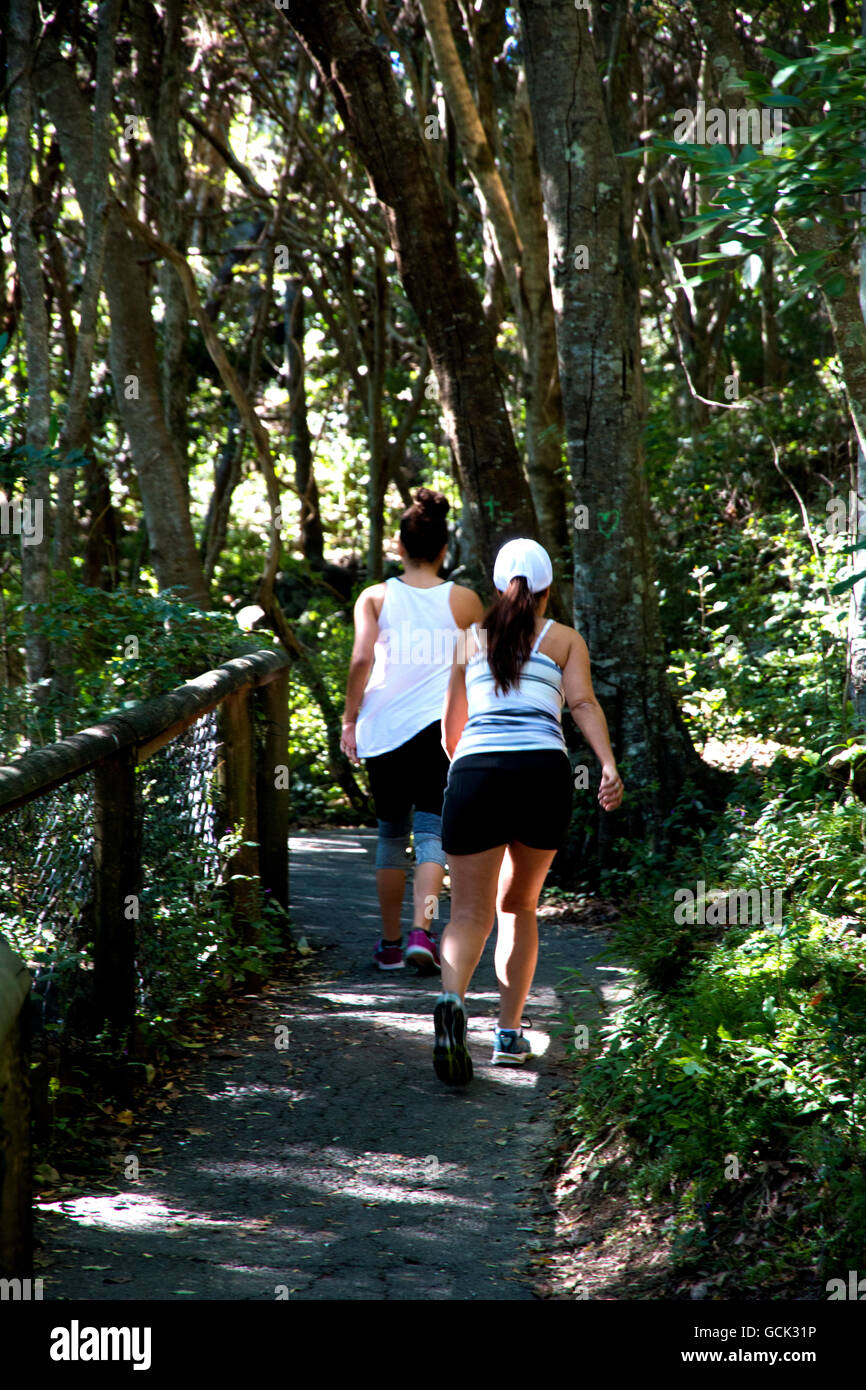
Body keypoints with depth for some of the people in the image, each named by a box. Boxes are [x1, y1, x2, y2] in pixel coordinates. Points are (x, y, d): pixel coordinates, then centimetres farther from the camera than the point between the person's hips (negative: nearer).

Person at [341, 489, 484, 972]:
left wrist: (350, 719, 0)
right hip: (441, 728, -1)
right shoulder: (464, 600, 4)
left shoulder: (375, 597, 3)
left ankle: (391, 944, 20)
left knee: (392, 834, 14)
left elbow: (361, 659, -8)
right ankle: (422, 933, -22)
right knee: (432, 833, -2)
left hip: (384, 728, 1)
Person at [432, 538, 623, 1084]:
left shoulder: (471, 639, 23)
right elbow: (583, 702, 0)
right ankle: (510, 1033, 15)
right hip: (543, 773, 0)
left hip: (477, 772, 0)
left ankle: (452, 1000, -32)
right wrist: (610, 768, -11)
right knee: (518, 907, 19)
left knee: (471, 912, -2)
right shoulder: (565, 638, 18)